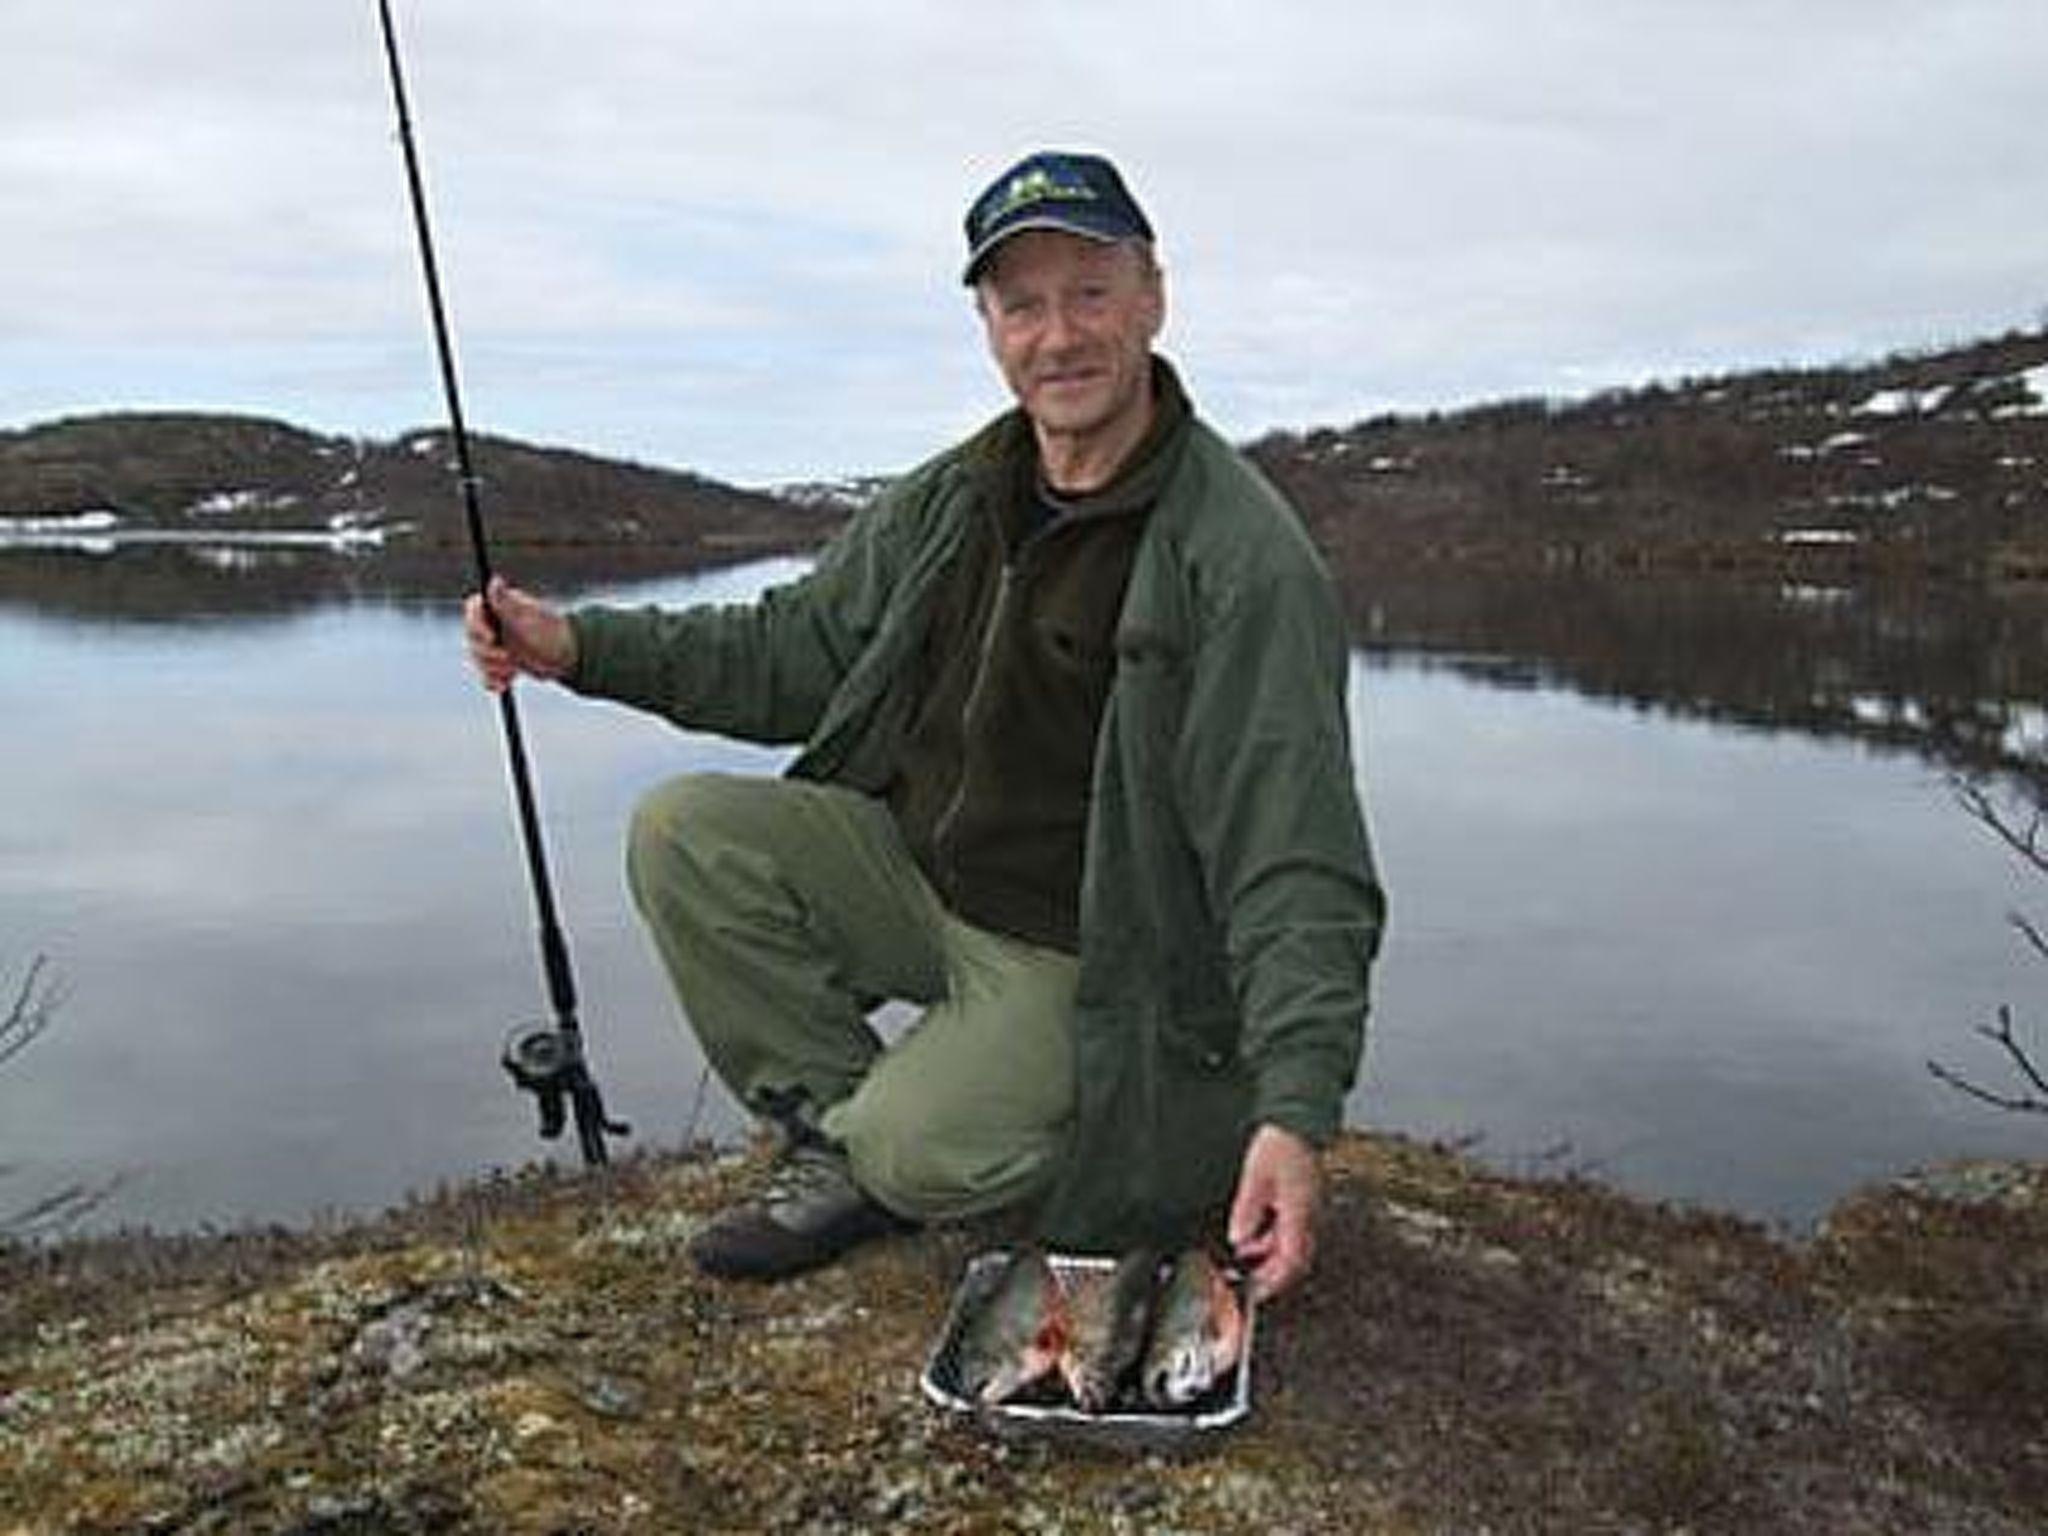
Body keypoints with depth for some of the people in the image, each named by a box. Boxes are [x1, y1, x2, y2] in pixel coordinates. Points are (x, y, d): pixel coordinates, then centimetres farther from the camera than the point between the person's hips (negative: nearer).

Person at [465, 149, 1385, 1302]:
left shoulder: (1244, 560, -20)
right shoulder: (952, 500, 2)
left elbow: (1299, 870, -24)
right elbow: (796, 649, 12)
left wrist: (1296, 1113, -34)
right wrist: (577, 644, 0)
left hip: (1081, 957, -6)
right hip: (911, 868, 7)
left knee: (918, 1158, -25)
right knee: (686, 835, -9)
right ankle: (840, 1134, 3)